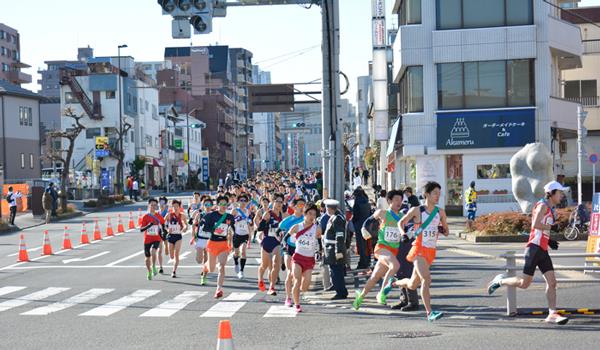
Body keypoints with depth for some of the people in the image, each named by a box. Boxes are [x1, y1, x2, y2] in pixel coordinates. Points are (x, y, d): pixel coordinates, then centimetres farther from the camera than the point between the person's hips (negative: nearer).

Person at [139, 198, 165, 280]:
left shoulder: (159, 216, 1)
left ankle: (154, 267, -11)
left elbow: (163, 225, 19)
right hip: (147, 240, 1)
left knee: (153, 251, -30)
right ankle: (149, 273, 31)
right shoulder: (145, 217, -4)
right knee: (147, 257, 10)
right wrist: (150, 225, -24)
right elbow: (141, 229, -10)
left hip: (156, 239, -1)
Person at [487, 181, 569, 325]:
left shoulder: (551, 210, 21)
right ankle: (500, 281, 15)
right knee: (524, 283, -7)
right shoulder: (543, 205, -7)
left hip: (543, 251, 9)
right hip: (534, 248, -9)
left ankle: (552, 314, -1)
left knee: (552, 282, -1)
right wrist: (551, 227, -10)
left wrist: (549, 241, 13)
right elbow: (535, 224, -22)